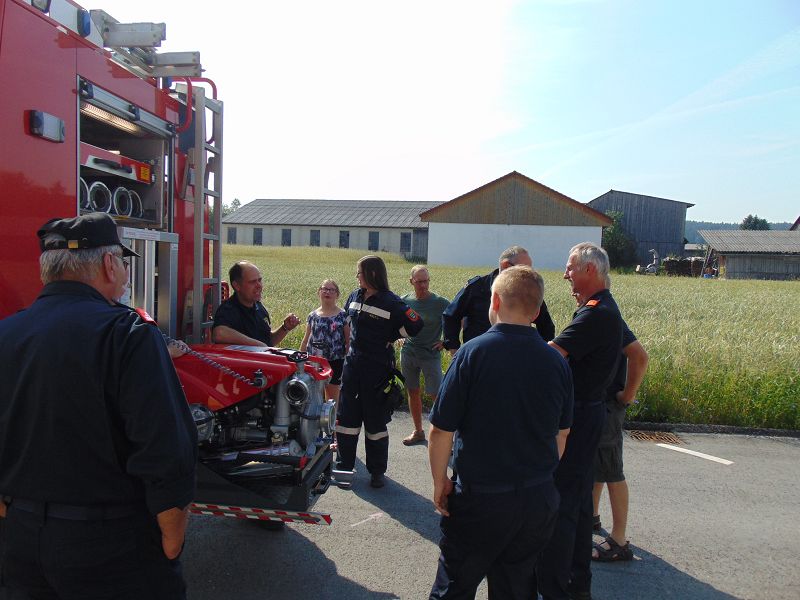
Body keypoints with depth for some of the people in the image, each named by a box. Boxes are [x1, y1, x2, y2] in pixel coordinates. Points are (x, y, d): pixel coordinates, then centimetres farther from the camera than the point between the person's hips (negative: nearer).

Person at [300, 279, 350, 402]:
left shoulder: (343, 316, -2)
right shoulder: (312, 316, 5)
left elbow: (348, 341, -1)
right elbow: (306, 341, 11)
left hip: (335, 363, -2)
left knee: (332, 394, 7)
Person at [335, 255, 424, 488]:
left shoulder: (390, 302, -12)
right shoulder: (355, 297, 7)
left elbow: (416, 325, -13)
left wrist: (390, 337, -6)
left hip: (377, 369, -6)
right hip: (352, 365, 6)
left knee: (375, 421, 5)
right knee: (346, 417, 9)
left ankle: (377, 471, 19)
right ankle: (345, 466, 23)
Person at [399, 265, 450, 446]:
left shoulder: (440, 303, -9)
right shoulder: (404, 301, 2)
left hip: (431, 355, -4)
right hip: (408, 354, 4)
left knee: (436, 395, -6)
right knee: (413, 393, 12)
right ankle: (418, 432, 26)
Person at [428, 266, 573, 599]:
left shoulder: (473, 352, -16)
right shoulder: (556, 361, -2)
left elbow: (440, 431, -13)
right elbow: (561, 435, 9)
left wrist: (440, 483, 1)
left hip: (481, 498, -4)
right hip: (540, 500, 5)